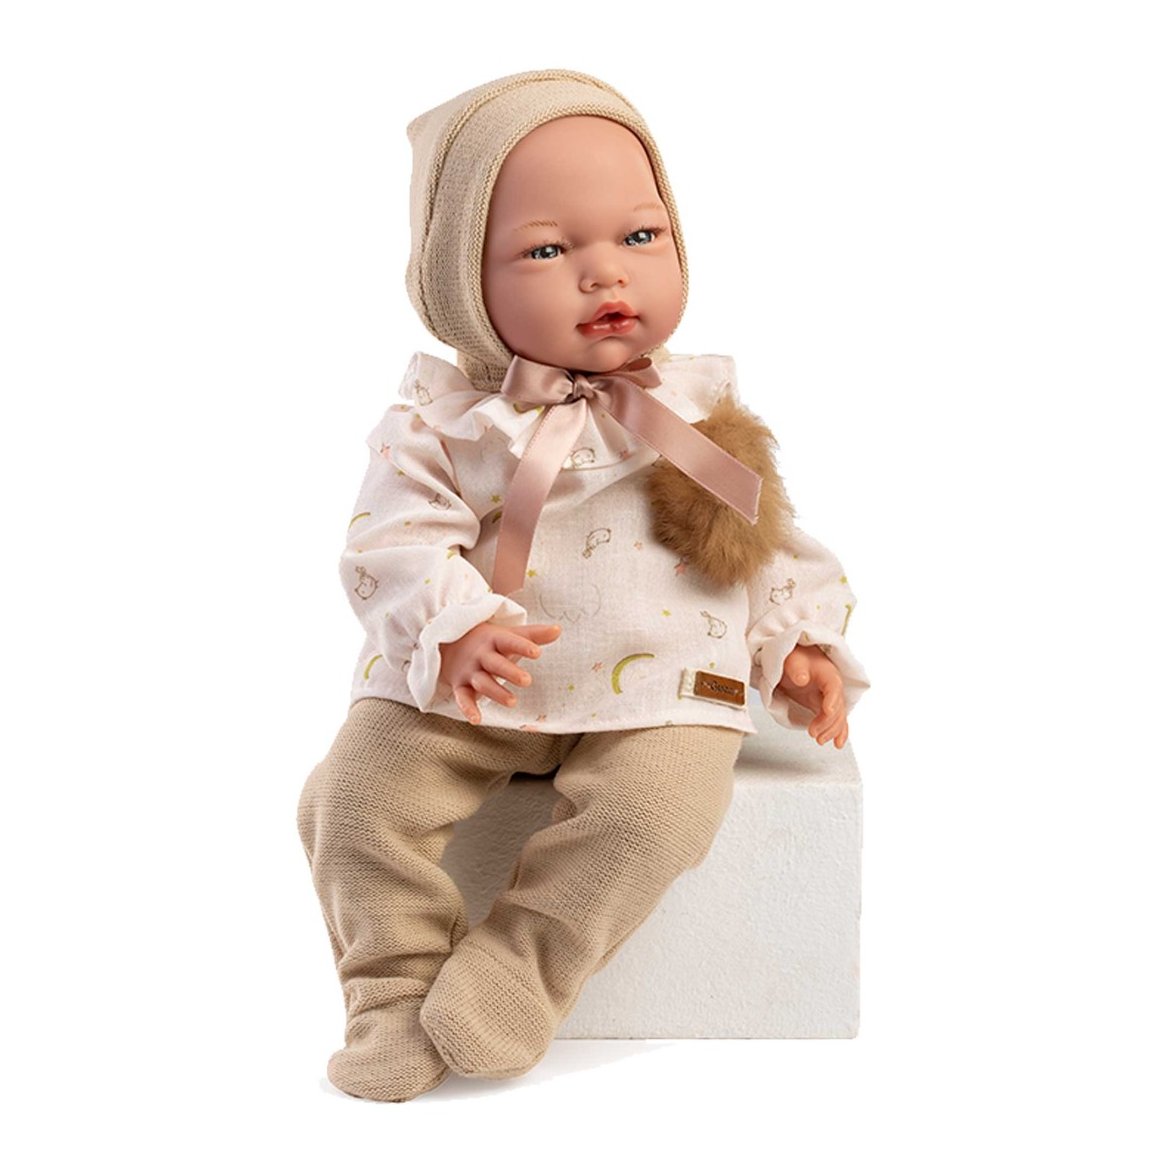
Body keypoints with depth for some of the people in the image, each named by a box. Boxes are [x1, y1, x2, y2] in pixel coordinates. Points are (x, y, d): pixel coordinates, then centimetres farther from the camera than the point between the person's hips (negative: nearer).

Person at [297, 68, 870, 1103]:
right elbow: (394, 541, -11)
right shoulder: (446, 419, -4)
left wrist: (799, 644, 3)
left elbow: (770, 535, 13)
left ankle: (515, 969, -10)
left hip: (653, 696, 1)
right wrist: (454, 630, -28)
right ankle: (396, 996, 3)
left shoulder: (703, 413, 3)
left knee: (657, 797, -26)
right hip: (456, 691, 0)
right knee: (360, 791, -14)